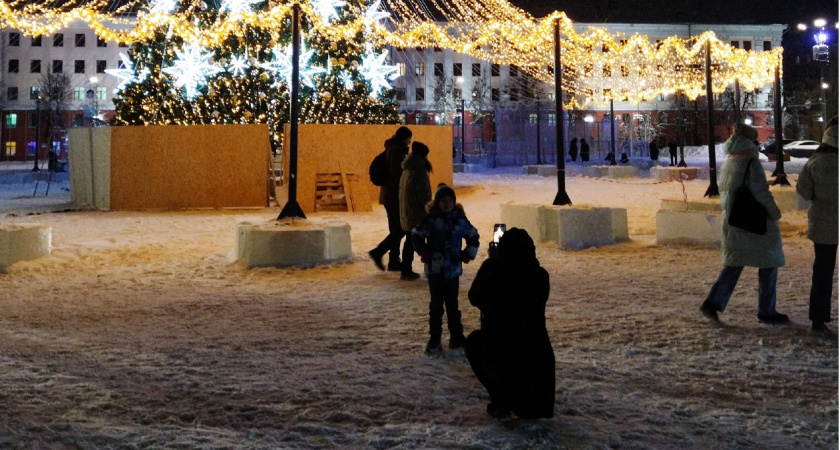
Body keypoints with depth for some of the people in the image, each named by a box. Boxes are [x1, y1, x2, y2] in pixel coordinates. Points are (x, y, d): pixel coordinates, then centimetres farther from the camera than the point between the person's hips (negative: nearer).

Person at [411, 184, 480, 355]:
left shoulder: (459, 219, 1)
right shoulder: (431, 220, -6)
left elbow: (473, 236, 14)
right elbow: (416, 235, 3)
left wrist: (468, 254, 6)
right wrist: (424, 252, -4)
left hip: (453, 269, 2)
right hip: (435, 269, -2)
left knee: (452, 304, 9)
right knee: (436, 304, 3)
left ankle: (456, 338, 17)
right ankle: (434, 340, 10)